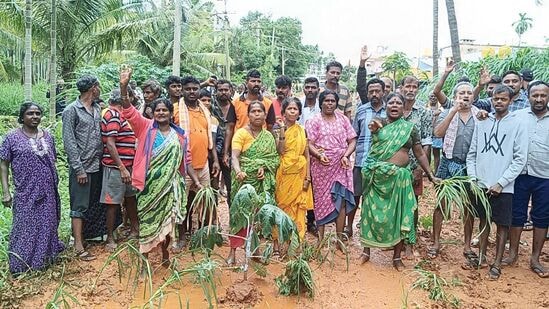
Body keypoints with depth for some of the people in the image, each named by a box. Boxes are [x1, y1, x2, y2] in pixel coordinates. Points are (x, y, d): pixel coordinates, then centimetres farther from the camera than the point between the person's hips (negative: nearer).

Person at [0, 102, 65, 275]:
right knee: (25, 227, 3)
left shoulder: (47, 136, 8)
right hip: (26, 193, -4)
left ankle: (44, 259, 29)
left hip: (47, 191, 4)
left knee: (47, 225, 12)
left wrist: (55, 185, 15)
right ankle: (20, 266, 17)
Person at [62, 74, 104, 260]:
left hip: (97, 166, 6)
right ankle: (79, 246, 4)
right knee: (79, 206, -1)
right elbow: (69, 142, -11)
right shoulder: (72, 110, -7)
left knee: (95, 204, 13)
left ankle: (90, 235, 27)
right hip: (82, 167, -6)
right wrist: (79, 169, -14)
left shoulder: (97, 108, 12)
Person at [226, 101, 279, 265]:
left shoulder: (268, 136, 11)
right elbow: (234, 156, -18)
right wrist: (238, 171, -37)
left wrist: (264, 168, -12)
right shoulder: (241, 133, -5)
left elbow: (274, 158, 8)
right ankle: (233, 251, 3)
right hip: (244, 180, -4)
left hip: (262, 182, 4)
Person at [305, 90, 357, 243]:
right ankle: (320, 239, 11)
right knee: (321, 200, 2)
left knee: (341, 201, -3)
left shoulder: (343, 119, 12)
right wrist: (319, 155, -22)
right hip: (321, 165, -2)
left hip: (341, 165, 2)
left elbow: (352, 141, 9)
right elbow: (309, 144, -4)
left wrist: (346, 155, -9)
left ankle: (340, 238, 6)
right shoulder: (314, 121, 4)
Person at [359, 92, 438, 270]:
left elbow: (420, 154, 10)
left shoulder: (411, 128, 8)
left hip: (399, 177, 2)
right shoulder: (379, 123, 4)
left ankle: (397, 257, 19)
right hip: (377, 176, -1)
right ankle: (366, 251, 21)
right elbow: (372, 127, -17)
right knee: (372, 212, 5)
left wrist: (431, 175, 5)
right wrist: (373, 128, -42)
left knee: (399, 214, 5)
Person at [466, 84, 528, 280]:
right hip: (481, 185, 3)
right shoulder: (482, 123, 6)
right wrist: (472, 178, -1)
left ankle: (497, 263, 16)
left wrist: (500, 183, -13)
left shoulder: (518, 124, -4)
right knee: (483, 221, 14)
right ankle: (481, 256, 28)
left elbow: (520, 159, -7)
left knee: (502, 225, 5)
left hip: (503, 188, -3)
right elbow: (472, 153, 9)